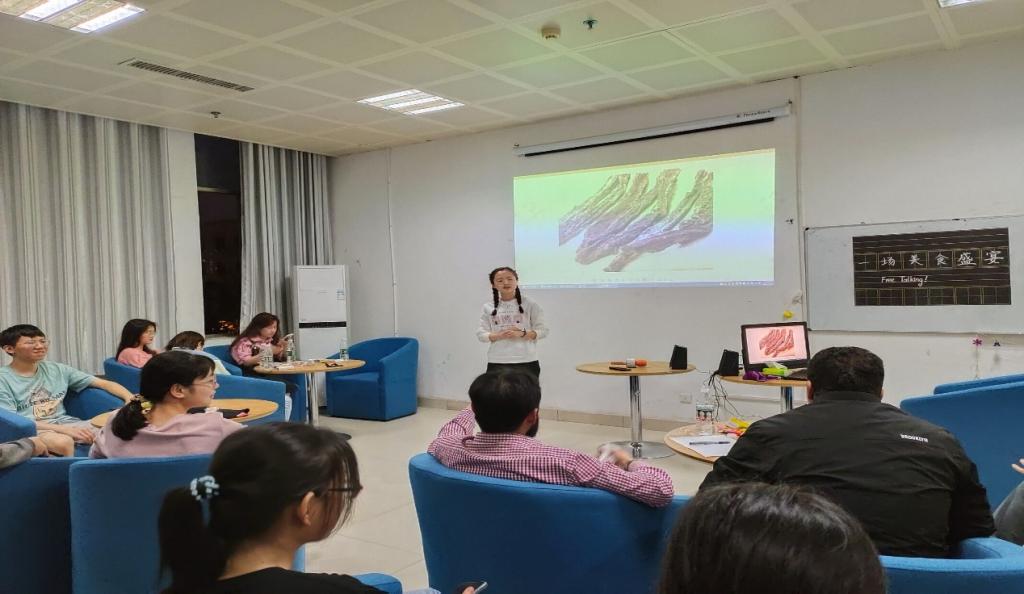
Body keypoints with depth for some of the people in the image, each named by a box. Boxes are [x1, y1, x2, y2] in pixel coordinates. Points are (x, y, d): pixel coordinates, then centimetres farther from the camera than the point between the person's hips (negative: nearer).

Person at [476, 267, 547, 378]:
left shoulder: (530, 304, 1)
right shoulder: (488, 307, 7)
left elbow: (542, 330, 0)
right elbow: (481, 334, 4)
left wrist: (521, 334, -17)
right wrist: (500, 335, -15)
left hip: (526, 362, -1)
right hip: (496, 363, 2)